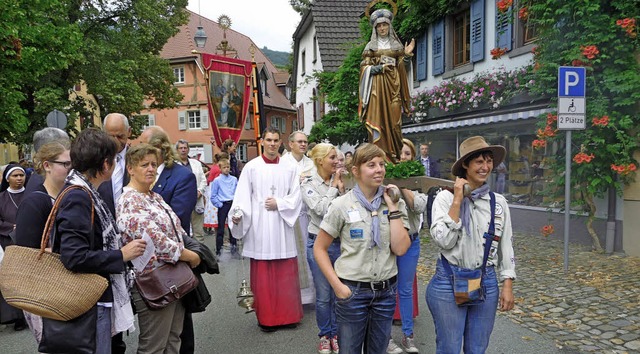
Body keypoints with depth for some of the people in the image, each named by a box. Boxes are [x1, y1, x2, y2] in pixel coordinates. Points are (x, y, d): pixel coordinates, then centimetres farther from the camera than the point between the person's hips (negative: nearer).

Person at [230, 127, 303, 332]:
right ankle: (266, 318, 14)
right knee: (263, 275, 2)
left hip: (282, 225, 2)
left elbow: (296, 197, 6)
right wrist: (238, 214, -18)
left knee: (286, 274, 6)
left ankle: (287, 315, 19)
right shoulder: (251, 167, 2)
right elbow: (243, 195, -3)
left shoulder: (289, 168, 8)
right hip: (260, 227, -2)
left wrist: (279, 203, -8)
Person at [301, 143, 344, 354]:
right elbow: (321, 209, -19)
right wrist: (333, 188, -11)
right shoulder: (308, 184, -6)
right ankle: (325, 335, 27)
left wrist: (341, 189, -10)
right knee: (323, 295, 7)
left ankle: (336, 333, 29)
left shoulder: (339, 181, 2)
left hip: (340, 242, 3)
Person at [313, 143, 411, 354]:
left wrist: (393, 208, -12)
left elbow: (400, 249, -11)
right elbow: (320, 249, -4)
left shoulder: (395, 203, -1)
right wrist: (337, 285, -11)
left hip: (386, 291, 3)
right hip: (352, 291, -3)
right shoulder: (342, 205, -9)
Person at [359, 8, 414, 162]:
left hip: (393, 85, 2)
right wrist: (381, 68, -12)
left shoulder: (397, 45, 15)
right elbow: (364, 67, 1)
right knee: (377, 119, -9)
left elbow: (402, 67, 11)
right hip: (377, 85, -2)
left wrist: (406, 55, -5)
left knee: (393, 119, -4)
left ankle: (394, 154, 0)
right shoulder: (371, 46, 10)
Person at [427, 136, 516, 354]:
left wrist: (507, 285, 3)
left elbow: (505, 246, 7)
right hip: (449, 282, -3)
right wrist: (457, 201, -18)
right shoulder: (445, 197, -9)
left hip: (486, 283, 3)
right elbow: (444, 241, -17)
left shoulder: (498, 202, 3)